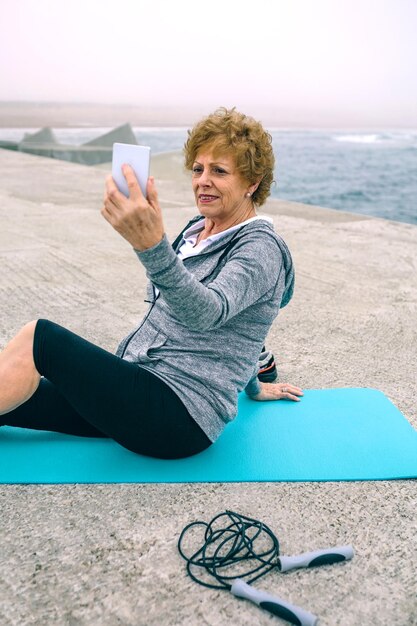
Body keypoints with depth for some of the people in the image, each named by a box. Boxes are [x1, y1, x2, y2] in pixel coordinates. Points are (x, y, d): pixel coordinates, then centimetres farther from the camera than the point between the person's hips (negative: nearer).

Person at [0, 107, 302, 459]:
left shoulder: (261, 248, -13)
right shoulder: (199, 230, 13)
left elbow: (208, 313, -34)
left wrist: (152, 246, -49)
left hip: (180, 416, -8)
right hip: (138, 386, 8)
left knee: (39, 338, -19)